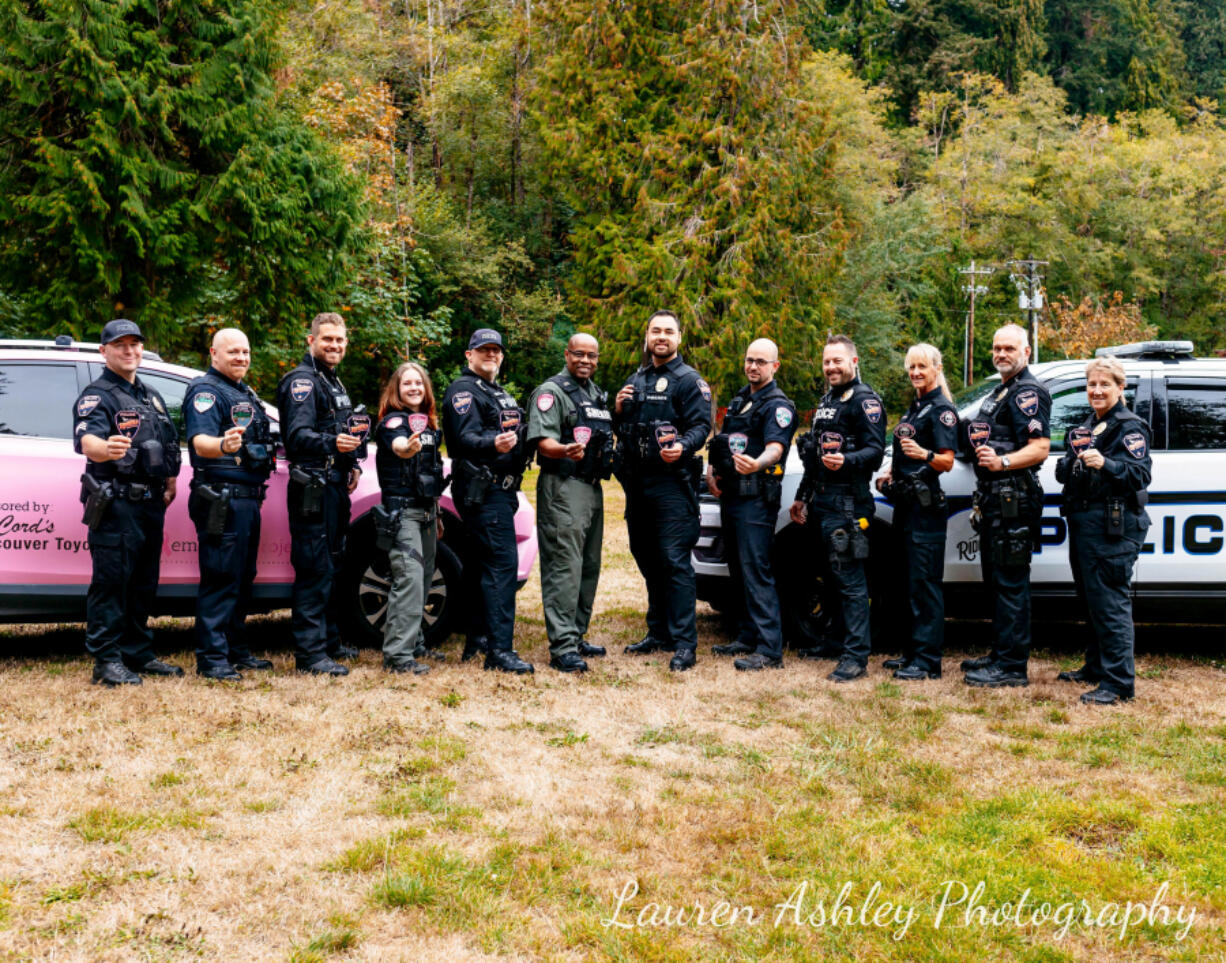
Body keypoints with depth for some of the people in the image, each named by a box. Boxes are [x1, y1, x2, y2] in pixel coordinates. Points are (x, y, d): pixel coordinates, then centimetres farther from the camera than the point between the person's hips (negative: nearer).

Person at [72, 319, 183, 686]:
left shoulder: (152, 396, 19)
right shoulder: (97, 396, -6)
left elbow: (170, 446, 28)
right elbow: (86, 440, -25)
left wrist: (171, 481, 14)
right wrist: (106, 449, -47)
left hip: (151, 503, 8)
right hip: (116, 502, -8)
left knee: (144, 583, 12)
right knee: (111, 581, -7)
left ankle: (139, 655, 21)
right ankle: (107, 660, -3)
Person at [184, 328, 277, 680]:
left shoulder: (245, 393, 21)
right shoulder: (206, 391, -9)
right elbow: (200, 441, -24)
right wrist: (223, 445, -43)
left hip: (248, 499, 10)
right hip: (221, 499, -10)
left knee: (242, 578, 14)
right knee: (220, 579, -9)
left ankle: (236, 651, 23)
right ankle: (211, 658, -6)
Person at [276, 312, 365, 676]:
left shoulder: (334, 383, 20)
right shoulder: (302, 381, -10)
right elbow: (298, 435, -23)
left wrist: (352, 464, 14)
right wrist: (332, 443, -41)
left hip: (335, 488, 10)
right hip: (312, 488, -10)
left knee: (332, 567, 16)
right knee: (315, 570, -11)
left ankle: (329, 642, 26)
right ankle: (309, 653, -9)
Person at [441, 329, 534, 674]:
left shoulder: (498, 392, 23)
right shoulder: (463, 390, -8)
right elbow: (465, 438, -23)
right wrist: (493, 444, -40)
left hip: (501, 488, 10)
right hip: (481, 489, -10)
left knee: (484, 563, 14)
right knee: (502, 561, -17)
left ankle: (478, 639, 22)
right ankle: (500, 649, -19)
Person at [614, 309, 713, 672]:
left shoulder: (689, 380, -2)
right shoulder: (636, 380, 20)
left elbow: (701, 426, -11)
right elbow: (622, 430, 26)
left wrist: (683, 447, -31)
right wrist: (618, 410, 4)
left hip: (671, 483, -7)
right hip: (636, 483, 8)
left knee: (675, 562, -11)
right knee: (648, 561, 14)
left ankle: (684, 643, -9)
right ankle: (659, 633, 25)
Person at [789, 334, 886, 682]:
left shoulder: (864, 400, -7)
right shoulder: (828, 400, 22)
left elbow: (875, 450, -16)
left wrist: (846, 461, -35)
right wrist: (803, 497, 28)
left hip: (847, 502, -9)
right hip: (822, 500, 9)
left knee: (850, 578, -10)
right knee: (834, 575, 16)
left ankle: (856, 656, -10)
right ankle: (839, 638, 27)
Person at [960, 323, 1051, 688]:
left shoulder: (1028, 392, -10)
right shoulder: (999, 392, 21)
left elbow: (1040, 448, -21)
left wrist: (1002, 462, -35)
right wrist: (979, 443, 15)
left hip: (1014, 501, -11)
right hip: (993, 500, 11)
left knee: (1011, 582, -9)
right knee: (995, 579, 16)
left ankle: (1013, 667, -7)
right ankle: (1000, 654, 25)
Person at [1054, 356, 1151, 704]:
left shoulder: (1130, 427, -6)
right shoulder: (1085, 428, 20)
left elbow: (1141, 474, -18)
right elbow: (1063, 473, 22)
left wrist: (1105, 464, -34)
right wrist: (1069, 464, -1)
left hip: (1113, 527, -9)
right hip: (1082, 523, 9)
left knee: (1110, 603, -11)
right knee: (1090, 600, 16)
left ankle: (1118, 682, -9)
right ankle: (1095, 668, 28)